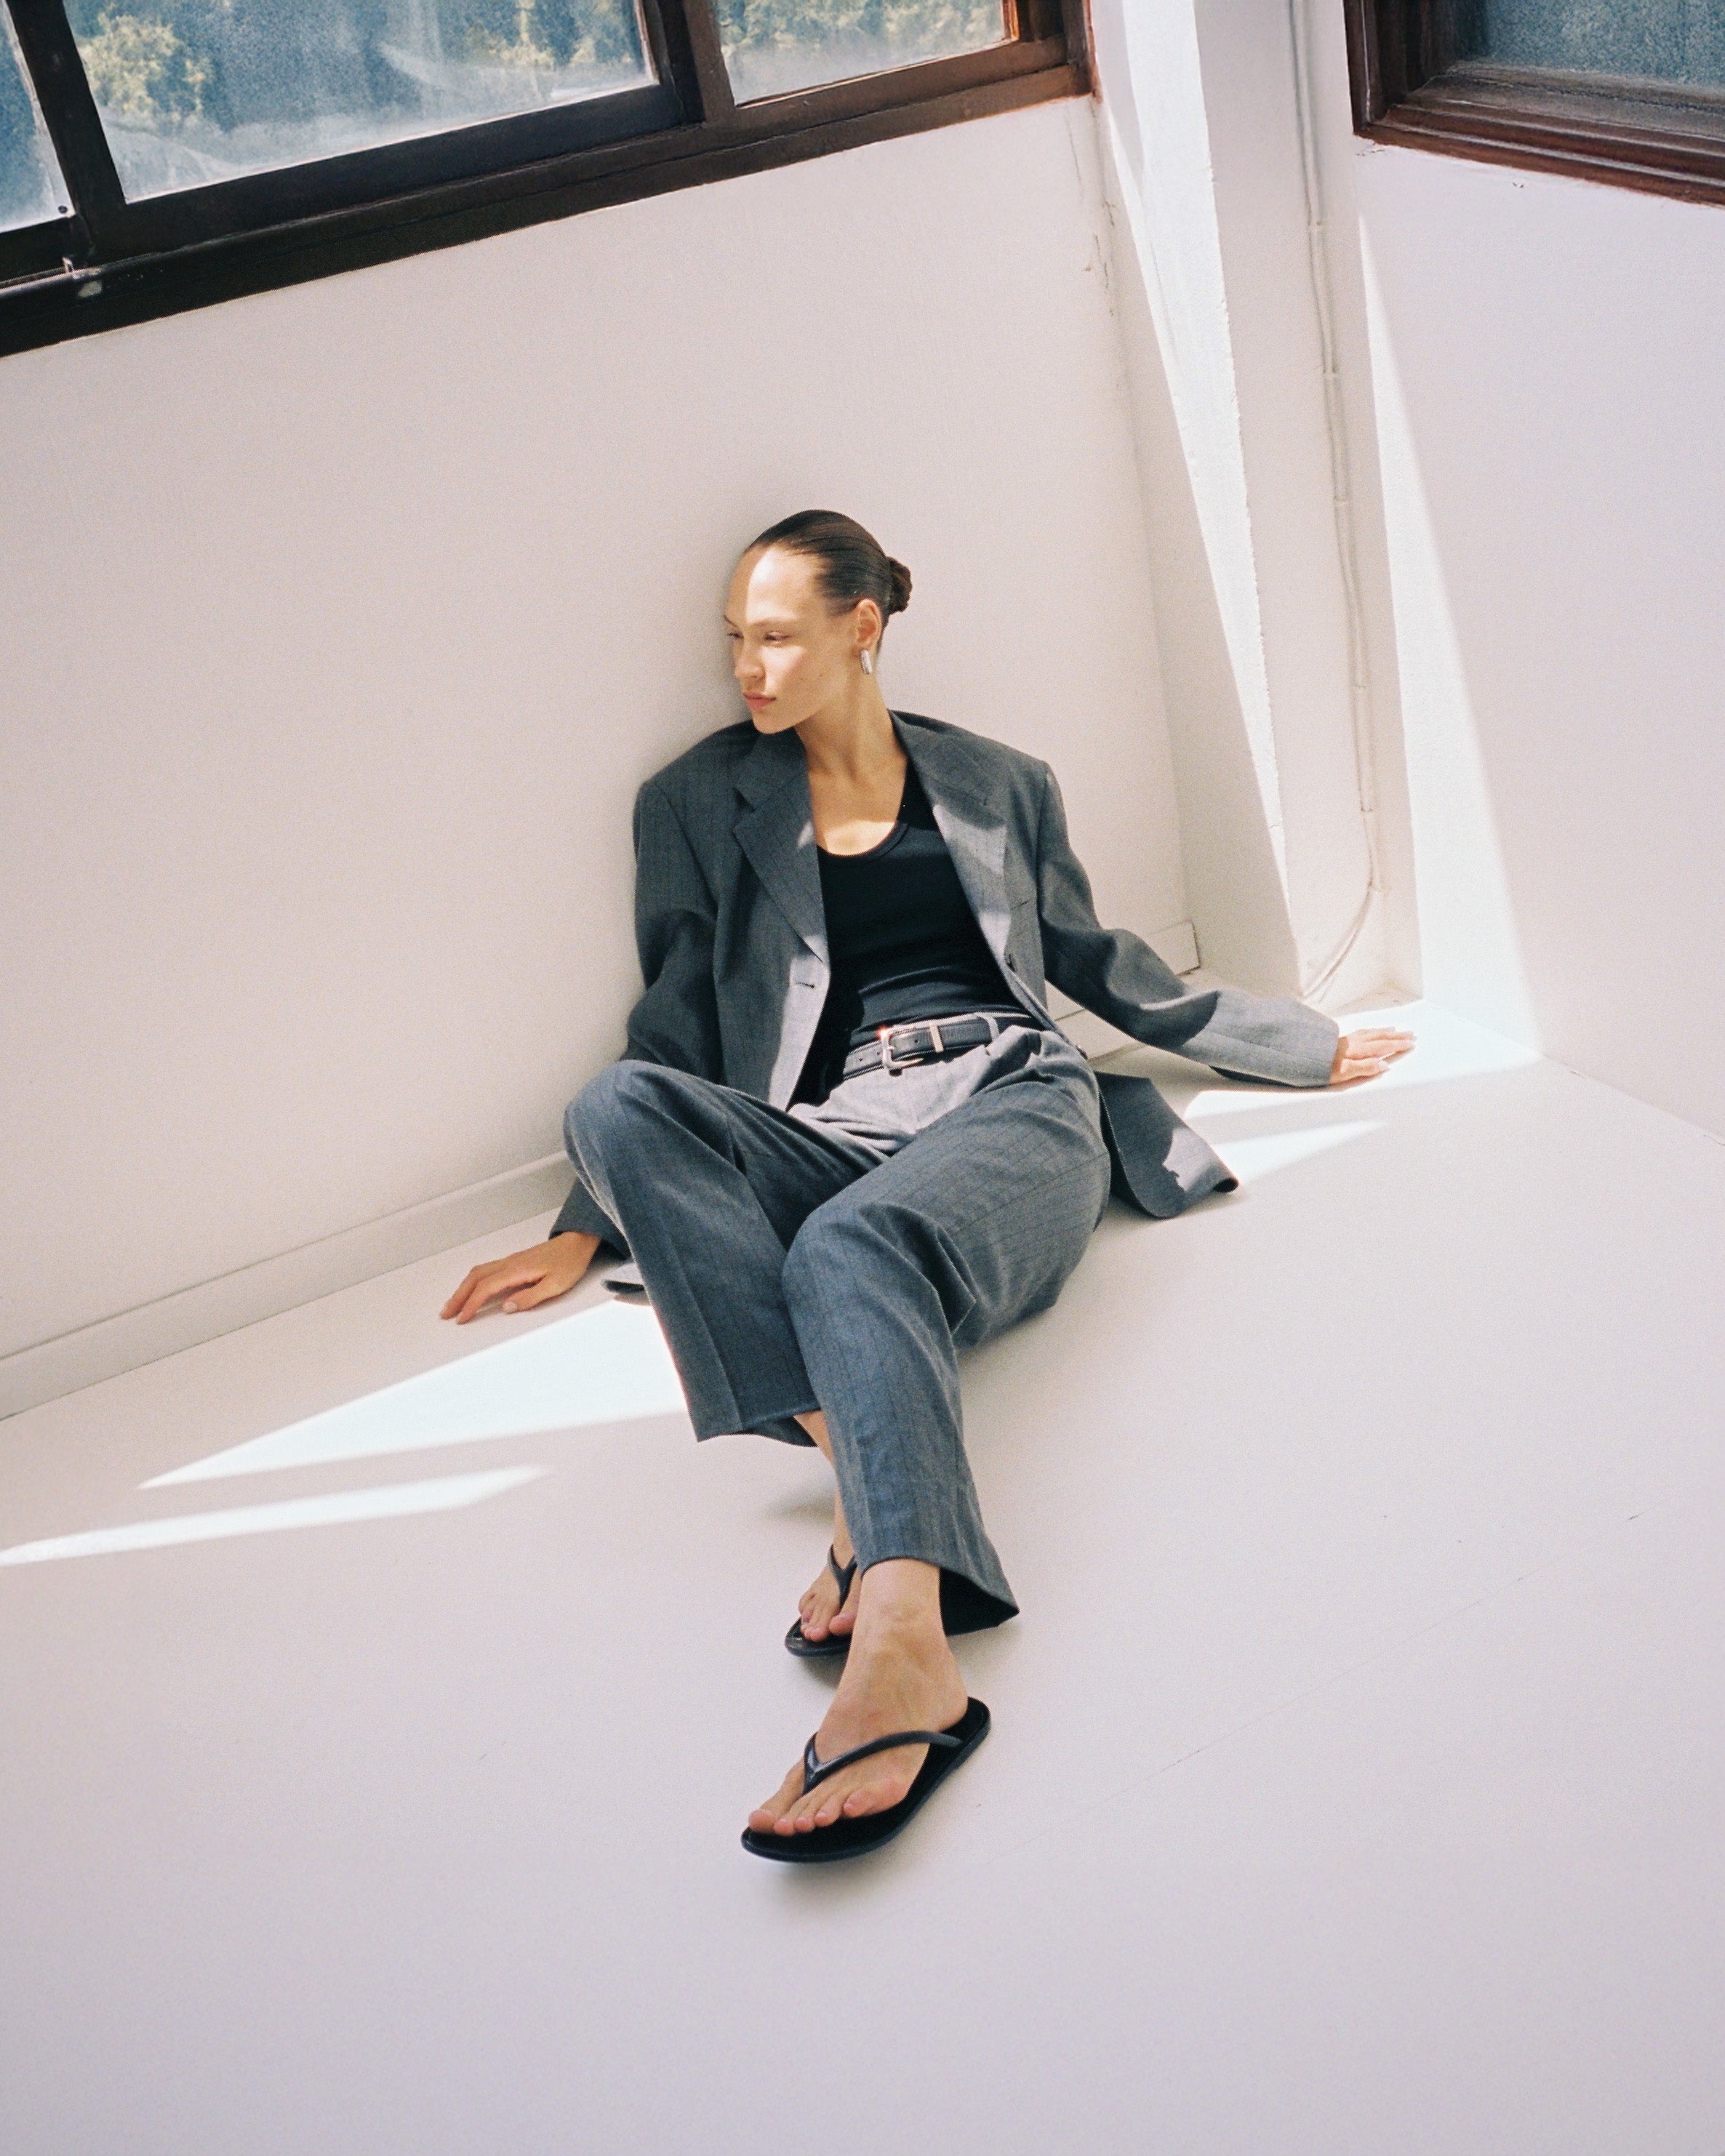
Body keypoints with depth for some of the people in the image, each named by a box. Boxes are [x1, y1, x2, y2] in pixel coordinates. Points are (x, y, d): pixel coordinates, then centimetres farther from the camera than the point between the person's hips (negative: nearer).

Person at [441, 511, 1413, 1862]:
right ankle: (860, 1465, -42)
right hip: (833, 1137, 2)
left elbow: (1100, 964, 28)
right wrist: (585, 1233, 13)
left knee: (851, 1245, -38)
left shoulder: (999, 785, 20)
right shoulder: (702, 806, 19)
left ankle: (904, 1656, -59)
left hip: (1012, 1102, -2)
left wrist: (1310, 1046, 30)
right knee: (617, 1103, -30)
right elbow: (677, 1030, 20)